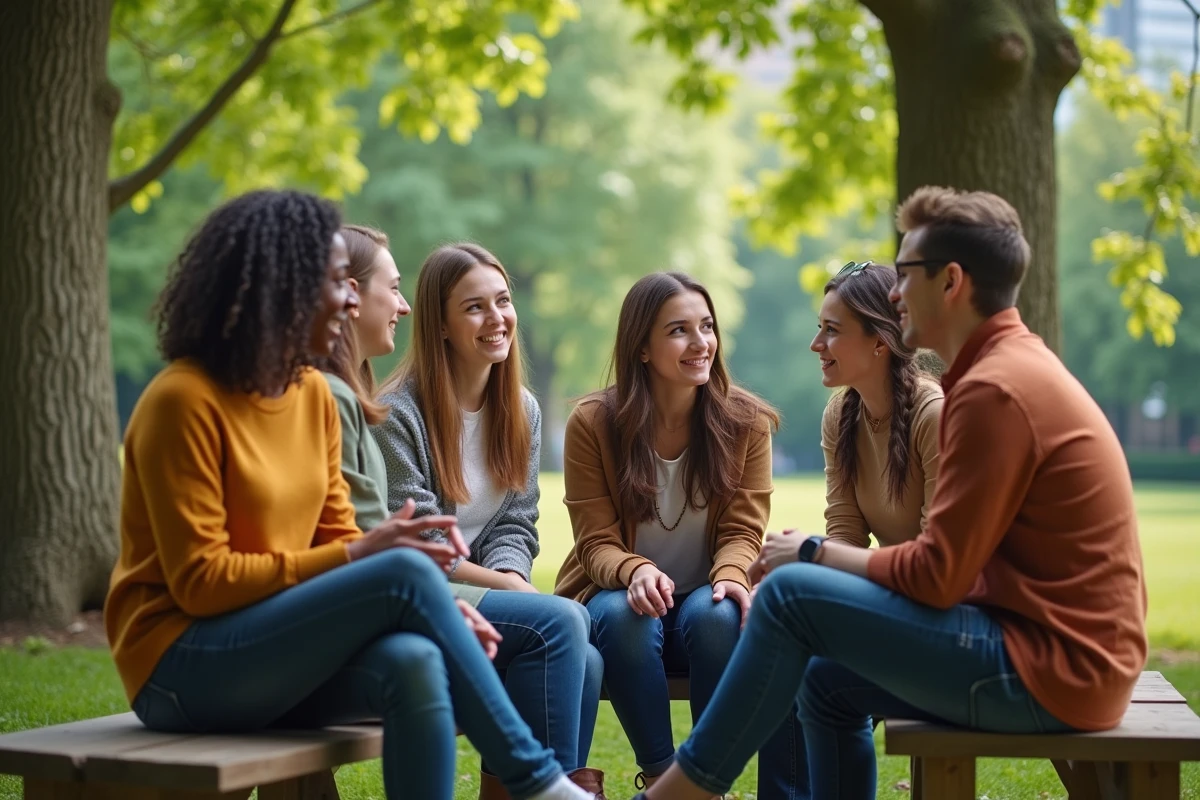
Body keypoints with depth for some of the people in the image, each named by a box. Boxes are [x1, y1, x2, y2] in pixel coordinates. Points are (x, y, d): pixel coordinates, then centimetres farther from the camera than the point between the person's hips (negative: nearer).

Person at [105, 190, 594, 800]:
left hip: (278, 661, 6)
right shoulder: (182, 401, -13)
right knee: (404, 573, -25)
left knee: (414, 662, -28)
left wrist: (436, 608, -9)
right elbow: (199, 582, -15)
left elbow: (337, 538, 10)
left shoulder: (313, 392, 9)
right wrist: (355, 559, -19)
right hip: (182, 669, -6)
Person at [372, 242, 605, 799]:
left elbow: (515, 527, 8)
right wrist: (505, 588, -16)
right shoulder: (398, 413, -11)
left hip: (482, 597, 6)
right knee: (562, 621, -25)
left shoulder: (522, 410, 11)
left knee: (583, 661, -22)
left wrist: (510, 579, -13)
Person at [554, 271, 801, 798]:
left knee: (716, 615, -33)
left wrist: (730, 574, -28)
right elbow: (597, 543, -8)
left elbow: (742, 530, -4)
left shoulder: (746, 421, -3)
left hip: (703, 603, 1)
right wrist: (636, 571, -32)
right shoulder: (592, 423, -7)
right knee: (624, 616, -34)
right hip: (622, 597, -1)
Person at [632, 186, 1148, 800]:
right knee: (828, 680, 18)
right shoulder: (1021, 367, 15)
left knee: (791, 593, -9)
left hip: (1053, 668, -10)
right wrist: (828, 555, 5)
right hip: (1076, 656, 10)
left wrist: (815, 554, -3)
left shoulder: (995, 389, -17)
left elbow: (936, 576, -18)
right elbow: (955, 561, 13)